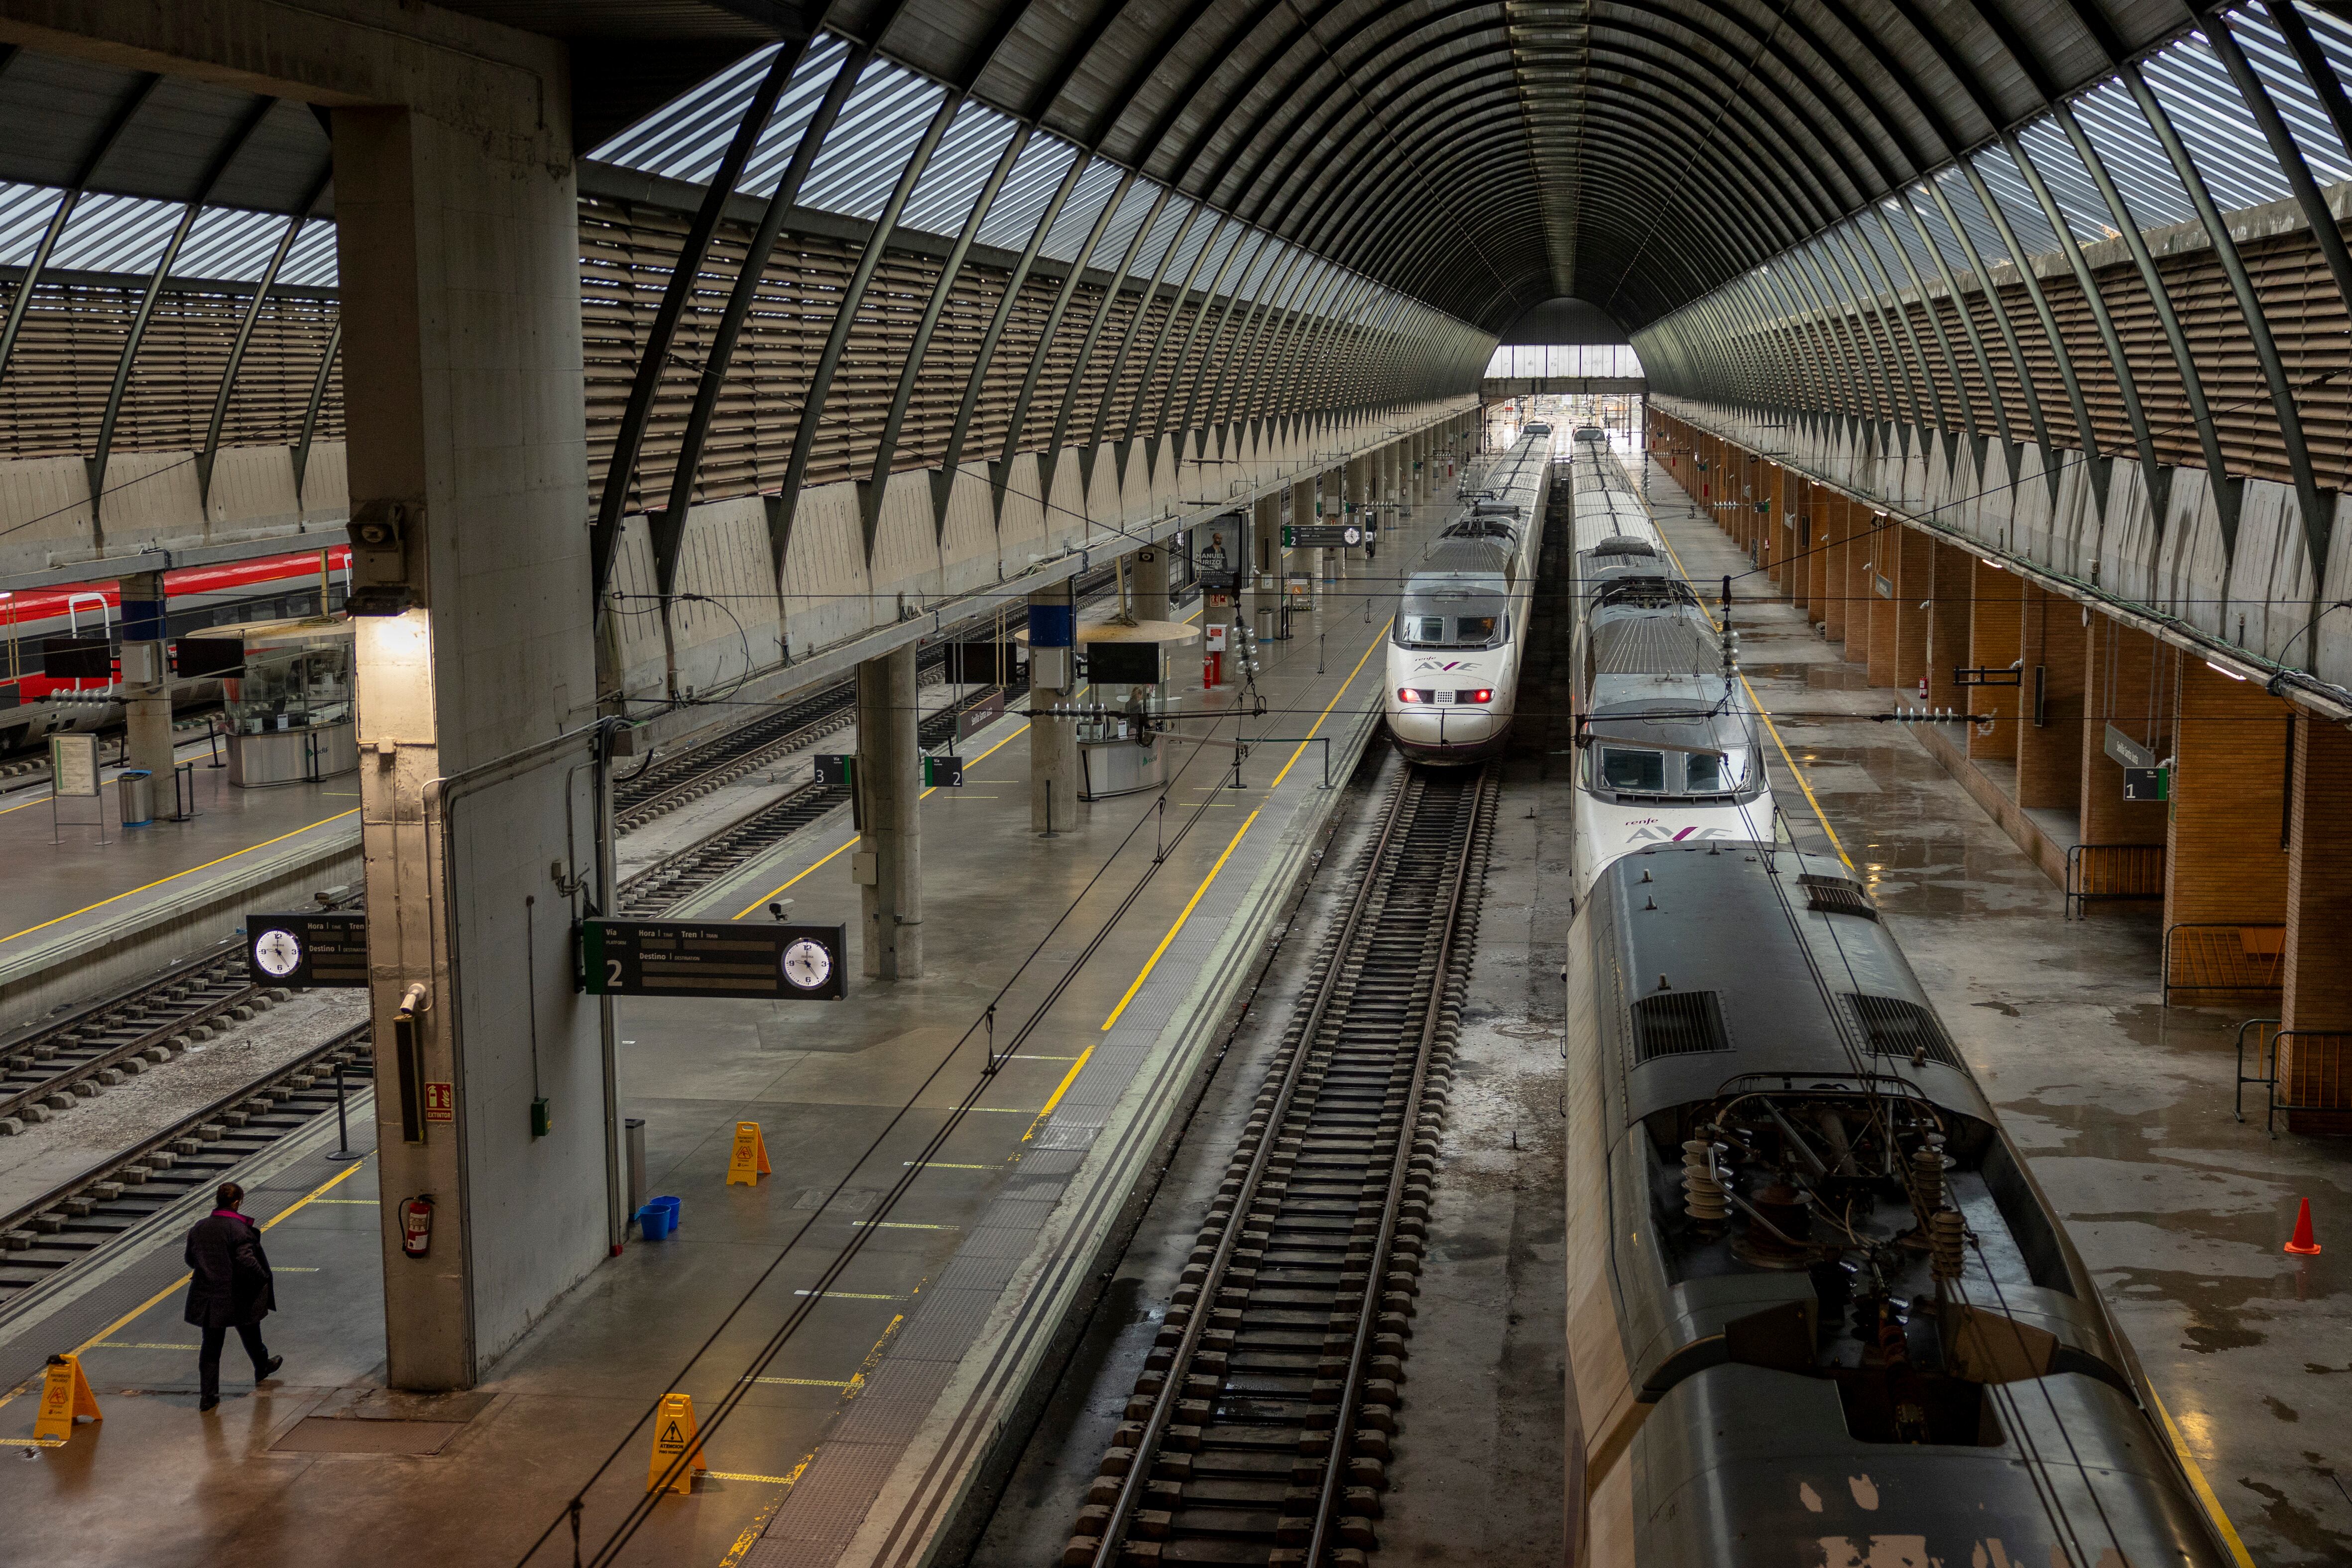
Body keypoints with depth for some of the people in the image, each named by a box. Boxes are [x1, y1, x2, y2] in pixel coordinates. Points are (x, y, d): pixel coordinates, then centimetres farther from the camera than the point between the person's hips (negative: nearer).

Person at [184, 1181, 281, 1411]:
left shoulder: (199, 1227, -1)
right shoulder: (238, 1228, -19)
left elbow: (191, 1260, 9)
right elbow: (246, 1261, -26)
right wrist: (263, 1277, -11)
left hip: (207, 1296, 4)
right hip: (236, 1297, -4)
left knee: (211, 1345, 9)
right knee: (250, 1334, 22)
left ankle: (208, 1395, 6)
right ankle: (262, 1368, 46)